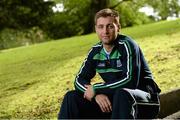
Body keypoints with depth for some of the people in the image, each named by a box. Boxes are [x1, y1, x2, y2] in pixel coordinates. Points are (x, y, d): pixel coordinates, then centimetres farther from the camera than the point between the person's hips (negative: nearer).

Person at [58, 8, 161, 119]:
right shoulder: (96, 51, 3)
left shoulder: (126, 45, -16)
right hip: (113, 100, 6)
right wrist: (97, 94, -19)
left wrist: (96, 89, -21)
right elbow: (80, 80, 3)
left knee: (122, 94, -40)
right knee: (72, 97, -3)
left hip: (145, 100, -6)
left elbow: (130, 81, -28)